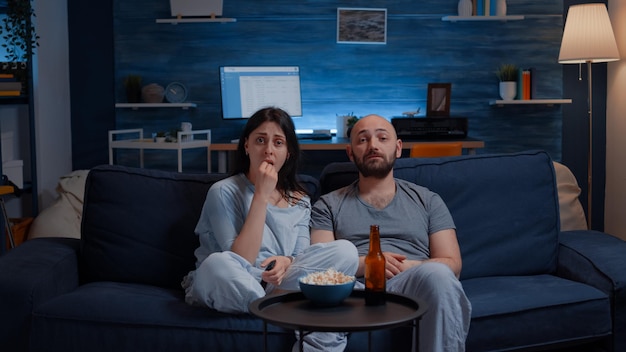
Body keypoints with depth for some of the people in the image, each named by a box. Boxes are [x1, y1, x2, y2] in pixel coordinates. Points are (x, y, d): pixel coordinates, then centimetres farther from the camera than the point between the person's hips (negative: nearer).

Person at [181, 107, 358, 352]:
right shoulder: (224, 192, -5)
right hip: (227, 288, -3)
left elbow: (303, 260, 5)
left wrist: (286, 262, -20)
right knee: (217, 264, -39)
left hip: (278, 284, 3)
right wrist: (261, 196, -17)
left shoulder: (299, 201, 11)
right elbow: (240, 261, -14)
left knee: (345, 252, -17)